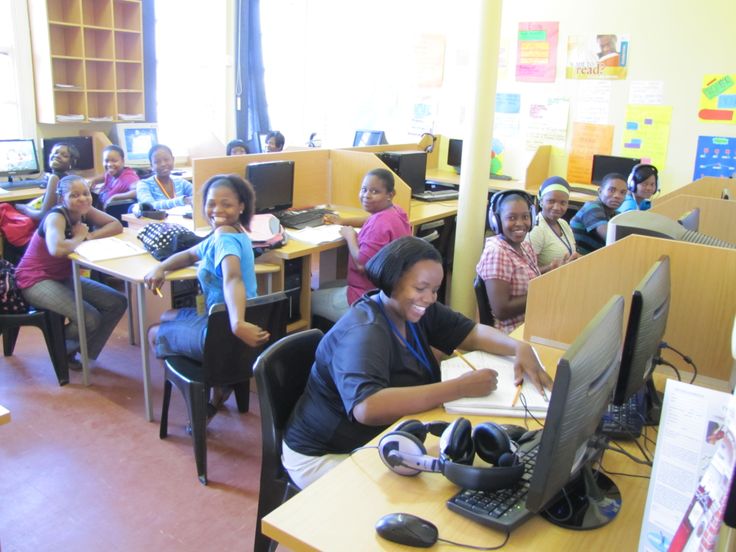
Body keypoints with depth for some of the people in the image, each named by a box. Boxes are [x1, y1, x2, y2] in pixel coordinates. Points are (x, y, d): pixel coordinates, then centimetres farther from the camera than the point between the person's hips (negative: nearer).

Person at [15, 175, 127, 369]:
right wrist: (79, 237, -23)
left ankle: (85, 351, 14)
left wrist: (89, 235, -21)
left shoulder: (85, 211, -2)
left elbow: (117, 226, -8)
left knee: (118, 303, 0)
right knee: (90, 319, -24)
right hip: (37, 280, -8)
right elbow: (57, 249, -43)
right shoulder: (56, 217, -23)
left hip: (64, 277, 8)